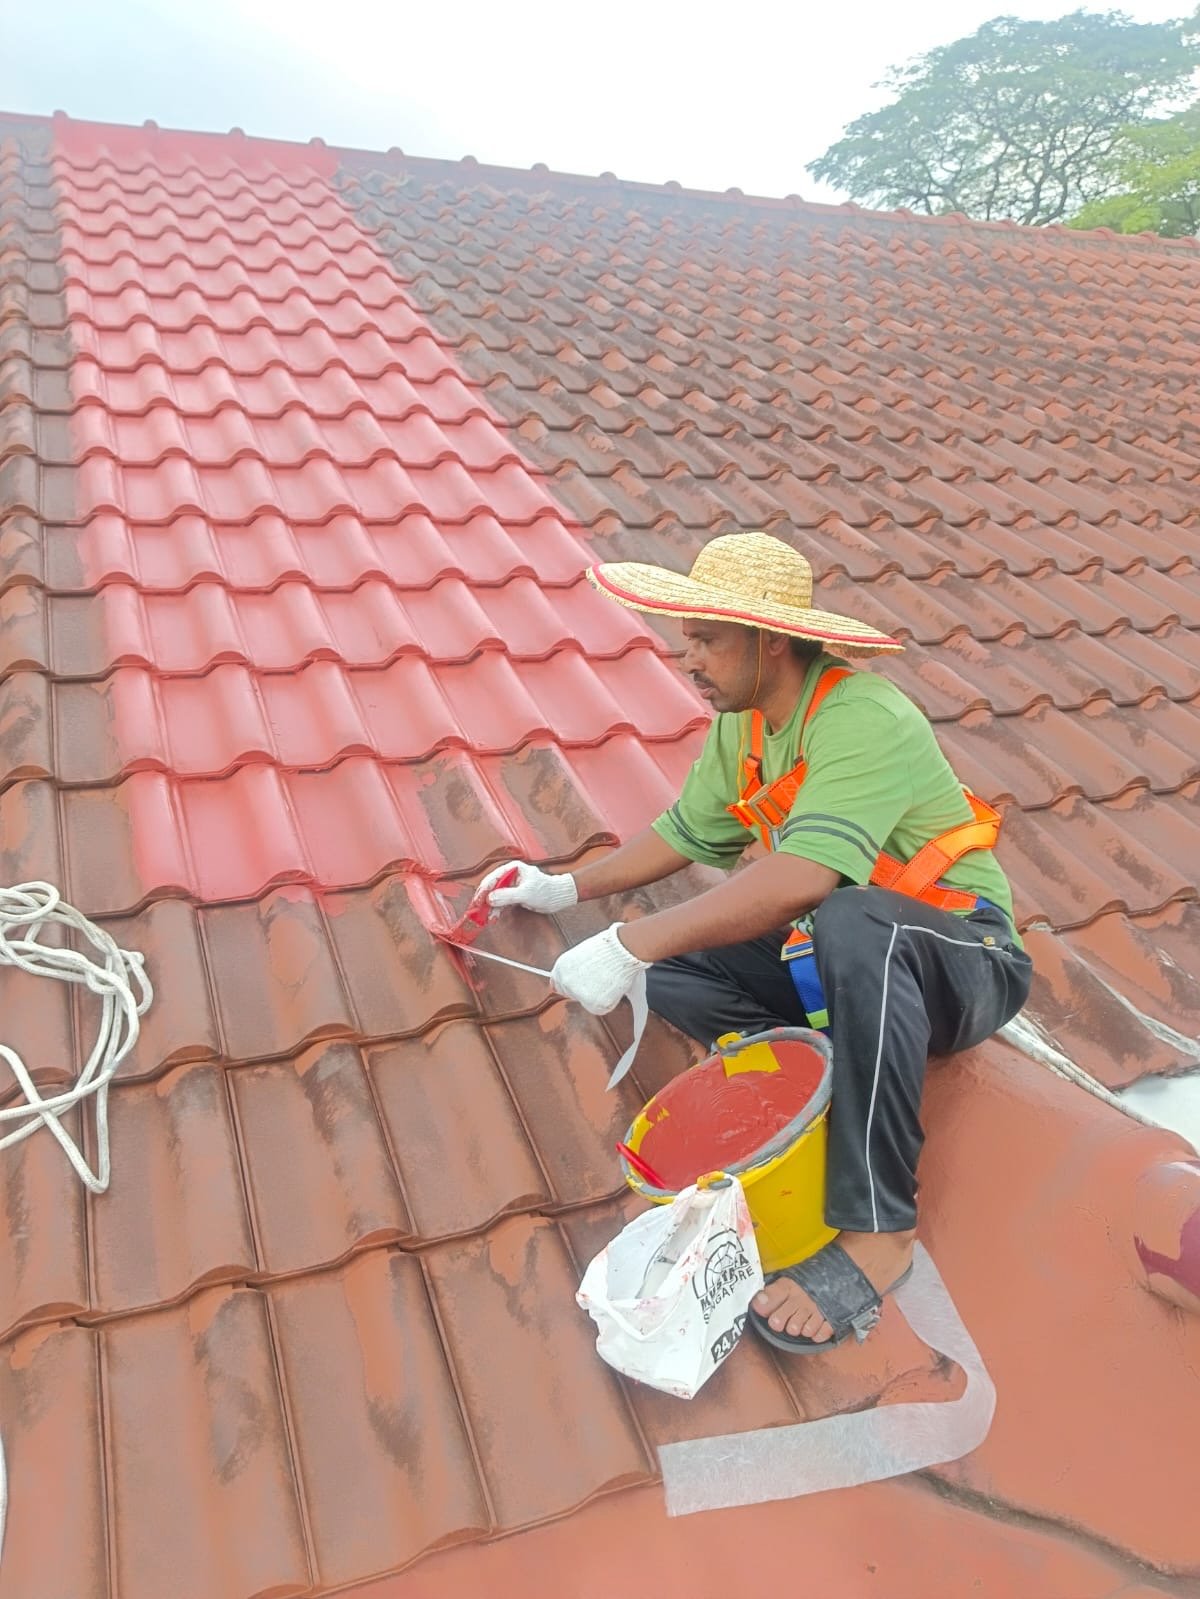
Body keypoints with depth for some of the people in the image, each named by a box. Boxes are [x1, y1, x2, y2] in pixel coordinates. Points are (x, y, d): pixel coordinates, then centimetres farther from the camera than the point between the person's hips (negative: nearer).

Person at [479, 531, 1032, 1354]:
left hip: (965, 965, -7)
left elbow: (799, 877, -40)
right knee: (670, 965, -7)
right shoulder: (742, 725, 2)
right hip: (840, 961, 8)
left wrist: (628, 945, -39)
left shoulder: (864, 719, -26)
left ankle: (878, 1230, -28)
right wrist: (569, 888, 9)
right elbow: (684, 833, 15)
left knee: (852, 924, -41)